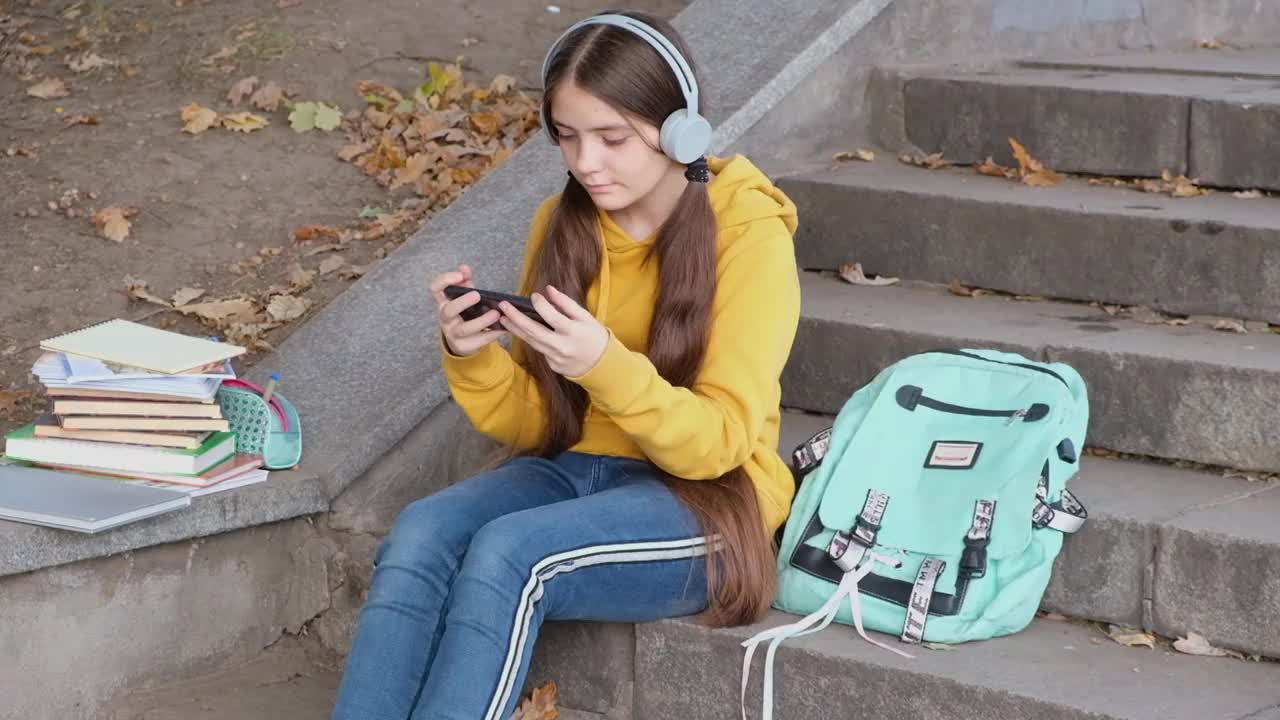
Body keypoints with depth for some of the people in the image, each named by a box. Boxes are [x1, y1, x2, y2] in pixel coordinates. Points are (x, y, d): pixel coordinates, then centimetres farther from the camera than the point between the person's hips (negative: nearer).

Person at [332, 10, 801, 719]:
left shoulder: (748, 235, -12)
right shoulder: (561, 223, 4)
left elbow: (718, 443, -17)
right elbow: (530, 424, 5)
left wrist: (606, 366, -33)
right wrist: (472, 356, -16)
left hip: (702, 499, -5)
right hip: (572, 469, 5)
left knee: (509, 553, -33)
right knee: (418, 534, -26)